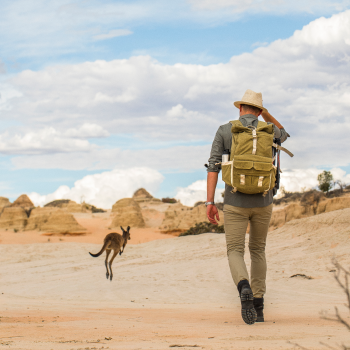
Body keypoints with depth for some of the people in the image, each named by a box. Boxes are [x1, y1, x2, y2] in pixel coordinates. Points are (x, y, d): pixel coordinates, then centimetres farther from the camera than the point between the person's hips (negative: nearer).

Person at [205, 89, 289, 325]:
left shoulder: (224, 131, -1)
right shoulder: (268, 130, 3)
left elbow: (213, 166, -8)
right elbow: (284, 135, 31)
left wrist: (210, 203, -7)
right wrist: (264, 111, 23)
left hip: (236, 202, -2)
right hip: (262, 201, 2)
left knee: (235, 253, 1)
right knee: (258, 250, 20)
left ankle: (245, 289, -33)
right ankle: (258, 306, 14)